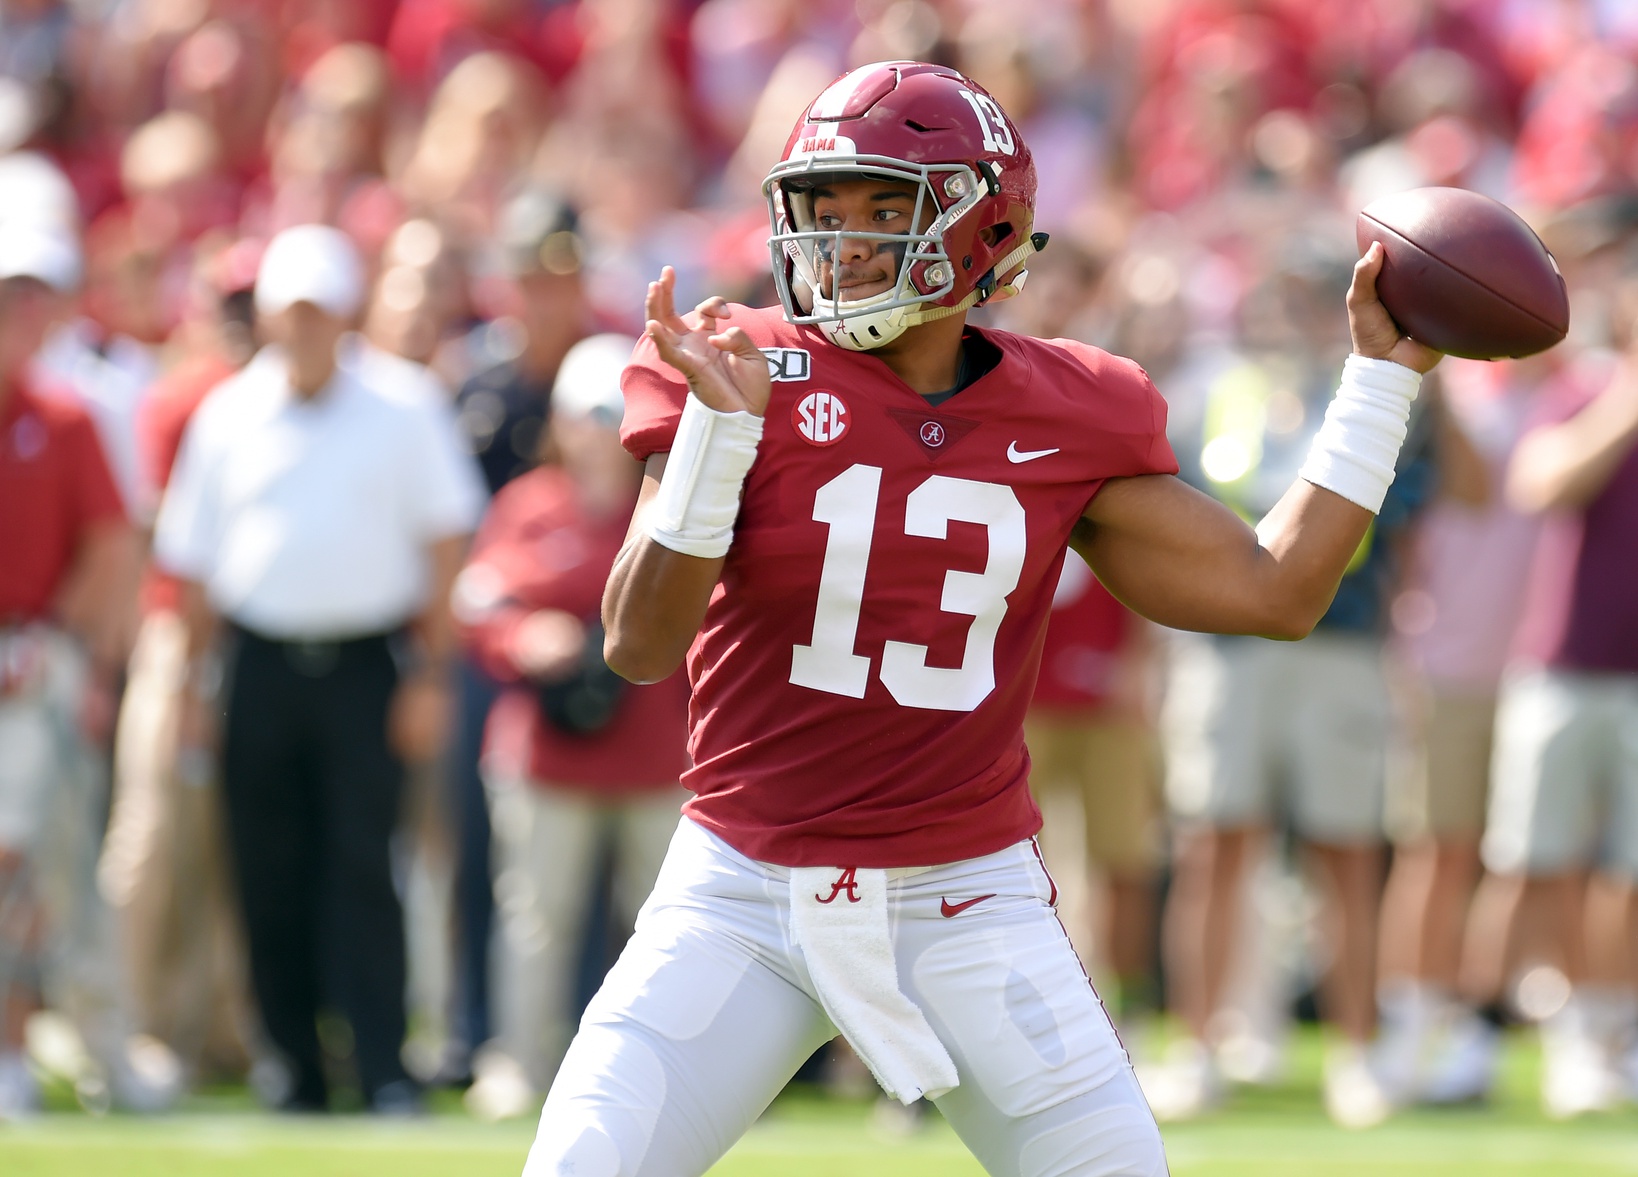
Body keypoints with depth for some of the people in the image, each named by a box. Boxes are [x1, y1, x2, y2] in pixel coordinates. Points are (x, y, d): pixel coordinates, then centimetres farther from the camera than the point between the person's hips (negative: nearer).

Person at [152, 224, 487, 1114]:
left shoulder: (399, 415, 4)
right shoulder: (225, 416, 9)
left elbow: (443, 544, 5)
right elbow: (194, 558, 13)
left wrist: (432, 674, -1)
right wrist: (197, 681, 10)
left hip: (364, 663, -2)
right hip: (258, 663, 2)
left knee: (362, 865, -9)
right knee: (269, 874, 2)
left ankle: (384, 1065, -10)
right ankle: (298, 1067, 10)